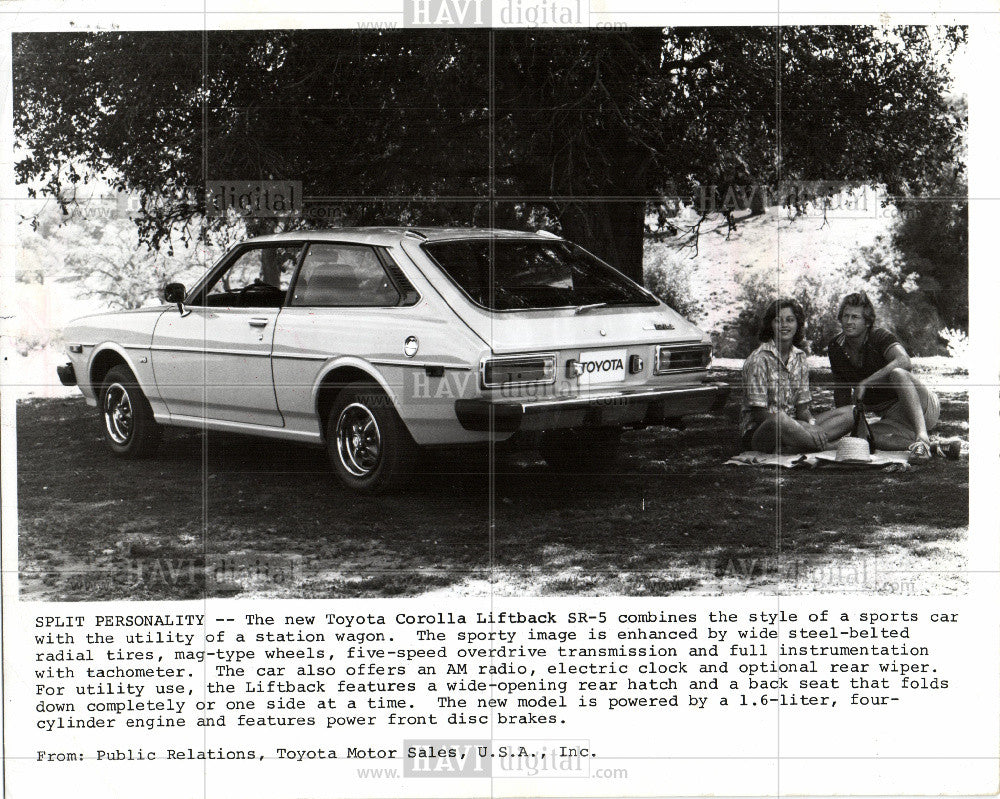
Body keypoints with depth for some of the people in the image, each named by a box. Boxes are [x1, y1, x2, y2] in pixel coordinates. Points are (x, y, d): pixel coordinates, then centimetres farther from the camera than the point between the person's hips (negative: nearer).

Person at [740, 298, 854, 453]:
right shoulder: (759, 359, -11)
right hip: (757, 432, -8)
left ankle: (788, 448, -27)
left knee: (848, 414, -10)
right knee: (779, 419, -43)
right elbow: (759, 413, -16)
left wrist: (811, 423, -17)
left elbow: (802, 408, 9)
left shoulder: (800, 357, 10)